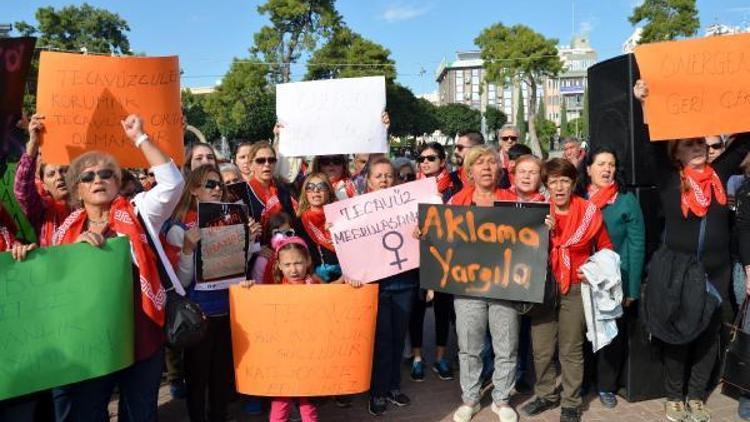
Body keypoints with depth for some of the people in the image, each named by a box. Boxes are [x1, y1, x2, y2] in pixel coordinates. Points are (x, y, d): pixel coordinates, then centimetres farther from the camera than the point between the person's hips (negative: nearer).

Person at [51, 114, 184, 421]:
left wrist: (140, 138, -12)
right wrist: (76, 247, -11)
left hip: (142, 334, -2)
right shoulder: (67, 230, 5)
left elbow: (173, 182, -13)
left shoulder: (137, 214, -1)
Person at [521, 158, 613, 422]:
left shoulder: (589, 211, -5)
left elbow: (605, 248, 6)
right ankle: (546, 394, 28)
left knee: (571, 350, 8)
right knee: (541, 349, 7)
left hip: (575, 289, -2)